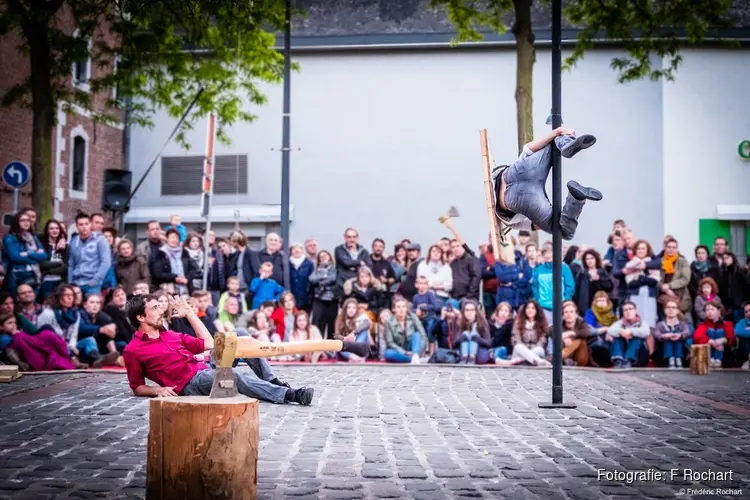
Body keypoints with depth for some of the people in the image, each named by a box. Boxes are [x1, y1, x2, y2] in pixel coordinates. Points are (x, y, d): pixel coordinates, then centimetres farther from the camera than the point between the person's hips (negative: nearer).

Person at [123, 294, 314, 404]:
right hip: (190, 384, -8)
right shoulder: (133, 350, 2)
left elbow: (208, 343, 23)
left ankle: (273, 382, -12)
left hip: (207, 369, 8)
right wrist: (158, 390, -16)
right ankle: (288, 395, -42)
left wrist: (189, 312, 23)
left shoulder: (171, 335, 22)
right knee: (232, 374, -35)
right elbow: (137, 387, 5)